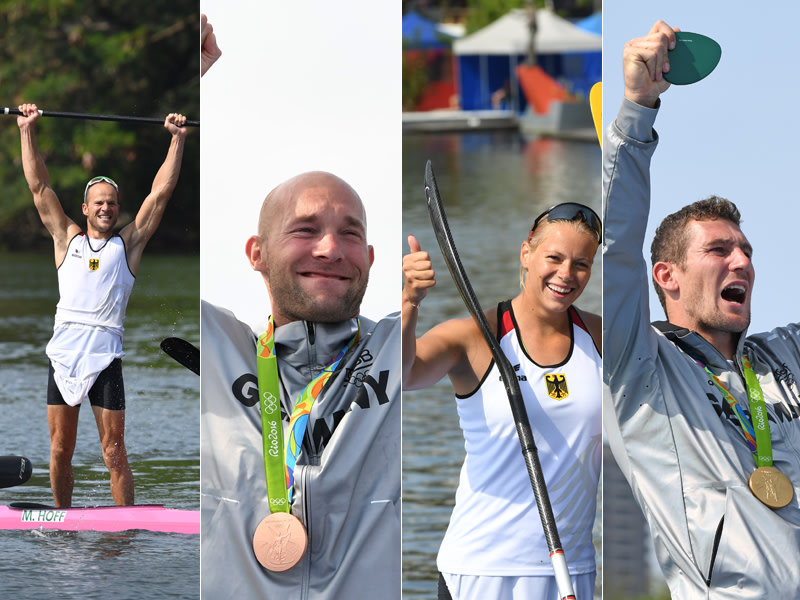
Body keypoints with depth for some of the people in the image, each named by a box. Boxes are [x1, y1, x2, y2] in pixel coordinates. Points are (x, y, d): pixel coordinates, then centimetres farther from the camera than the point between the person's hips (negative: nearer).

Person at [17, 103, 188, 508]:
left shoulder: (128, 244, 12)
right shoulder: (67, 239, 15)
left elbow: (160, 194, 11)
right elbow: (39, 186, 14)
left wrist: (177, 140, 10)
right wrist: (27, 130, 12)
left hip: (105, 359, -1)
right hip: (63, 353, 1)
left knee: (114, 452, -2)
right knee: (60, 450, 5)